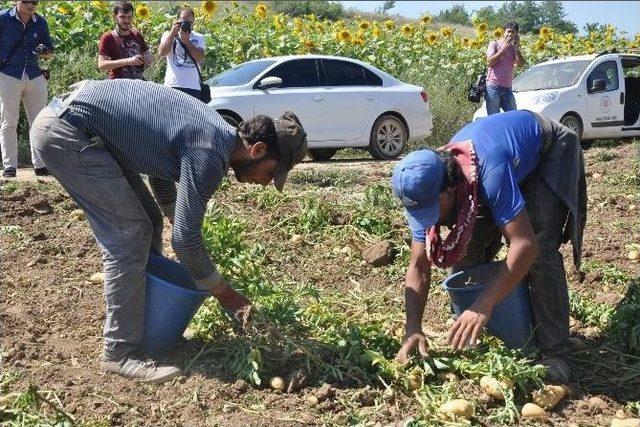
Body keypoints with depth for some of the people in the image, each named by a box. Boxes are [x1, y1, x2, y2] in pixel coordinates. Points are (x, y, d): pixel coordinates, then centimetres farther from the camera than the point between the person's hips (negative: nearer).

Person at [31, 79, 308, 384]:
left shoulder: (214, 131, 8)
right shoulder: (210, 153, -21)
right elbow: (185, 239, -19)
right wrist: (226, 295, -7)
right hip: (65, 132, -10)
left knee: (146, 222, 12)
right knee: (127, 237, -11)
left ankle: (146, 324, 23)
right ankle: (120, 352, -5)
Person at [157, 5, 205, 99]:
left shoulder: (198, 38, 11)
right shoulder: (168, 35, 10)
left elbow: (200, 59, -5)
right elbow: (161, 53, -8)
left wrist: (187, 40, -11)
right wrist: (172, 33, -11)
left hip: (193, 87, 2)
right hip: (173, 84, -2)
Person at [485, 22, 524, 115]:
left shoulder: (514, 48, 14)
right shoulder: (494, 44, 4)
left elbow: (520, 64, -1)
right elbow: (489, 62, -11)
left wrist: (516, 47, -5)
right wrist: (503, 48, -10)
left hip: (507, 88, 5)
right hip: (493, 87, -5)